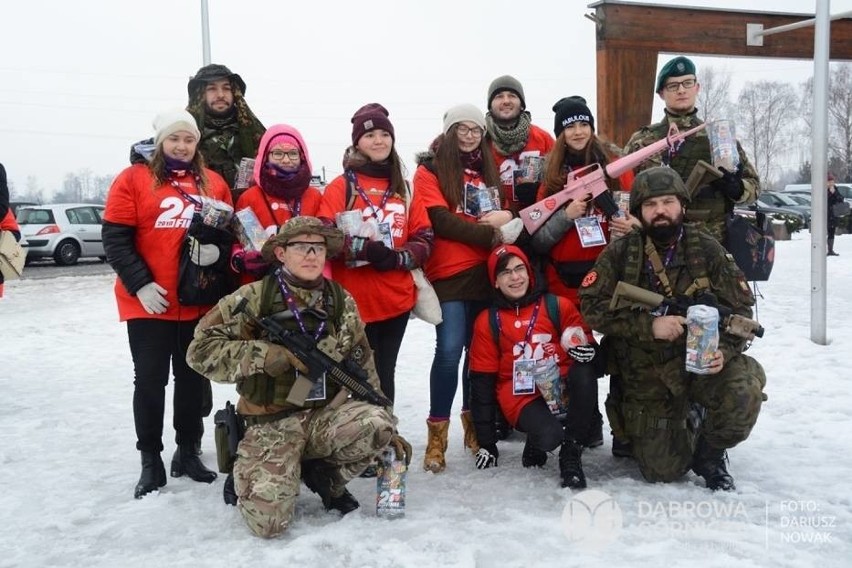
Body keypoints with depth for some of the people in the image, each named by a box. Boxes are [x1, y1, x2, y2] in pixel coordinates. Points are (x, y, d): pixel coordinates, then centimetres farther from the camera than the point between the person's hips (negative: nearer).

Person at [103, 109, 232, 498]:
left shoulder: (214, 184, 8)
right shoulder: (133, 179, -1)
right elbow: (115, 239, -5)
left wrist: (217, 252, -11)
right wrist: (140, 284, -14)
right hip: (148, 302, -3)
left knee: (194, 377, 11)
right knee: (150, 379, 3)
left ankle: (188, 452, 25)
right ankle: (150, 461, 15)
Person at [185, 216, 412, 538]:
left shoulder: (342, 302, 5)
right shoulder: (253, 298, -8)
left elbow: (364, 369, 11)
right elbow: (201, 350, -11)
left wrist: (386, 429, 7)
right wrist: (265, 354, -22)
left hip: (327, 418, 3)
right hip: (271, 425, -3)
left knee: (378, 424, -28)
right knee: (268, 521, -21)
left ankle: (326, 477, 3)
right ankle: (247, 475, 16)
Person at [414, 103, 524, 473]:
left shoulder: (488, 169, 20)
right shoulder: (430, 170, 1)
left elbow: (506, 212, 20)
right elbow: (441, 222, -11)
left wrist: (507, 217, -5)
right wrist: (492, 235, -14)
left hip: (487, 272, 6)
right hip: (450, 274, -5)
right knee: (449, 351, -12)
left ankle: (473, 423, 25)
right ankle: (437, 433, -2)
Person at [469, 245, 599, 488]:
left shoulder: (558, 306, 5)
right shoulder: (488, 322, 4)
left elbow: (586, 344, 10)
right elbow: (482, 381, 6)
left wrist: (588, 351, -19)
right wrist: (486, 442, 4)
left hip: (562, 386, 2)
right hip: (522, 397, -2)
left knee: (585, 374, -32)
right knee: (549, 436, -33)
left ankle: (570, 452, -13)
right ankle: (536, 443, 7)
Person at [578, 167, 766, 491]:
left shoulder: (708, 251, -1)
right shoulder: (620, 254, -2)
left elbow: (740, 309, -1)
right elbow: (592, 306, -11)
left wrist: (724, 350, -20)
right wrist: (648, 324, -23)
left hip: (701, 361, 0)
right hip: (646, 376, 0)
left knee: (744, 392, -32)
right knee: (662, 471, -1)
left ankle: (710, 453, 1)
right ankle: (686, 427, 36)